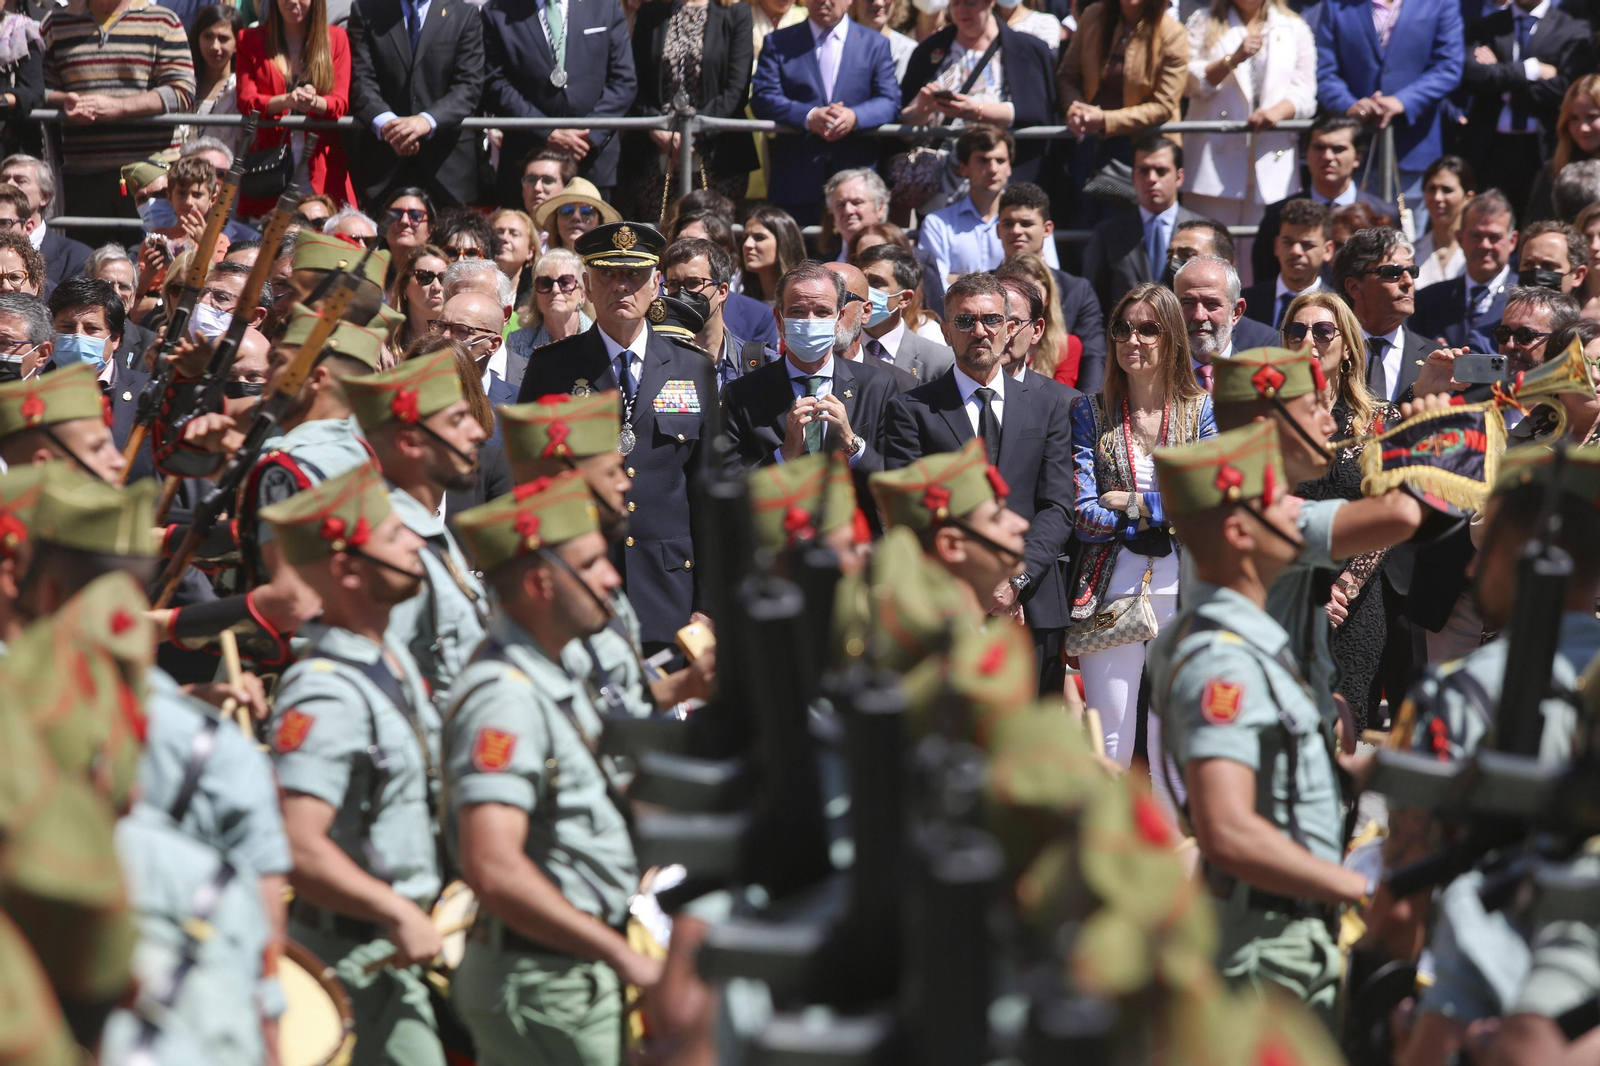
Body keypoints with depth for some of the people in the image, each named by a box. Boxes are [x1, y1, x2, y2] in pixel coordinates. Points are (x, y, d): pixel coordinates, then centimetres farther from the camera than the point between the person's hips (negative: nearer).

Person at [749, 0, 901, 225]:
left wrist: (854, 116, -20)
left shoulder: (875, 44, 13)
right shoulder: (778, 43, 11)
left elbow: (890, 101, 3)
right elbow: (762, 97, -1)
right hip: (795, 178, 0)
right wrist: (809, 116, -20)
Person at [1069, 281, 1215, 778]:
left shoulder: (1203, 410, 6)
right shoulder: (1089, 412, 6)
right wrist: (1170, 512, -7)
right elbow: (1083, 514, -4)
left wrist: (1133, 504, -7)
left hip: (1184, 591, 0)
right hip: (1110, 589, 0)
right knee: (1109, 748, 0)